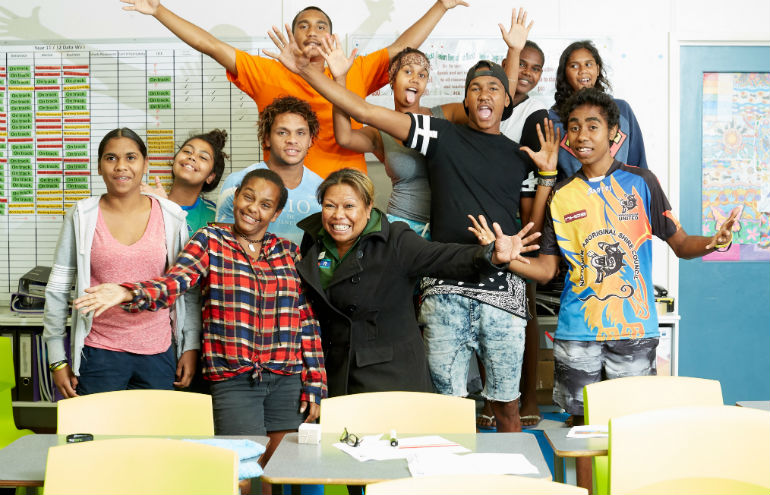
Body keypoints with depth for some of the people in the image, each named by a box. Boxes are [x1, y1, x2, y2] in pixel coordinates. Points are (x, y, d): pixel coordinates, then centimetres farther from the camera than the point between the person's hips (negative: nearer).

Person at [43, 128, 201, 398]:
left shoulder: (171, 216, 4)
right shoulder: (82, 216, 1)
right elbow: (57, 290, 3)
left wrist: (191, 346, 4)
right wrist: (57, 359, 1)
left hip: (159, 354, 1)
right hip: (99, 353, -1)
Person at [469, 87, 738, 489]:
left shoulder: (640, 182, 2)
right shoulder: (562, 196, 7)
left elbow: (680, 243, 2)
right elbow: (546, 268, 7)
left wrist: (711, 243, -20)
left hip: (633, 329, -1)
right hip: (578, 332, 2)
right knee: (585, 425, 7)